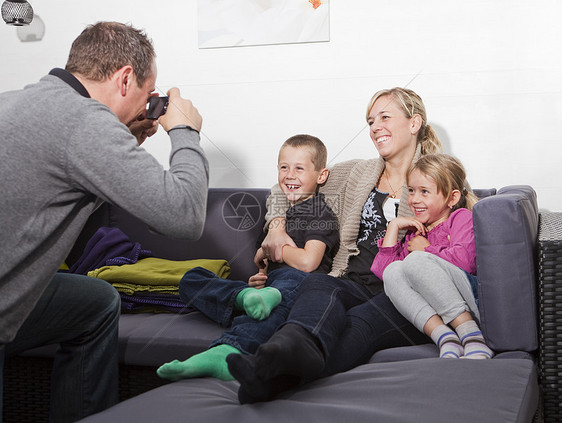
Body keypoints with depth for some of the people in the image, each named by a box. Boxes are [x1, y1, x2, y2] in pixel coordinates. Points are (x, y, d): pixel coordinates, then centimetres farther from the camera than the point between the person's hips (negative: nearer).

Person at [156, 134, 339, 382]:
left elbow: (307, 263, -12)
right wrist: (258, 278, 8)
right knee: (191, 280, -4)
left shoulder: (321, 213, 5)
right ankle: (247, 297, -36)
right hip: (267, 285, 8)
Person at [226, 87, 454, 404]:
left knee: (358, 322, -39)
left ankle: (276, 378, -65)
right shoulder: (356, 173, 26)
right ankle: (288, 350, -69)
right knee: (316, 285, -35)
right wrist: (277, 226, 13)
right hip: (354, 286, 3)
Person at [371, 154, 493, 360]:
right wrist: (393, 226, 16)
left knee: (416, 261, -25)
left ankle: (472, 337, -33)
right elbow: (381, 269, 17)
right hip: (435, 314, 5)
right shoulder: (415, 234, 28)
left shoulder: (461, 217, 9)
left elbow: (464, 260, -12)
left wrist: (426, 250, 3)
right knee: (393, 272, -16)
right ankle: (444, 338, -33)